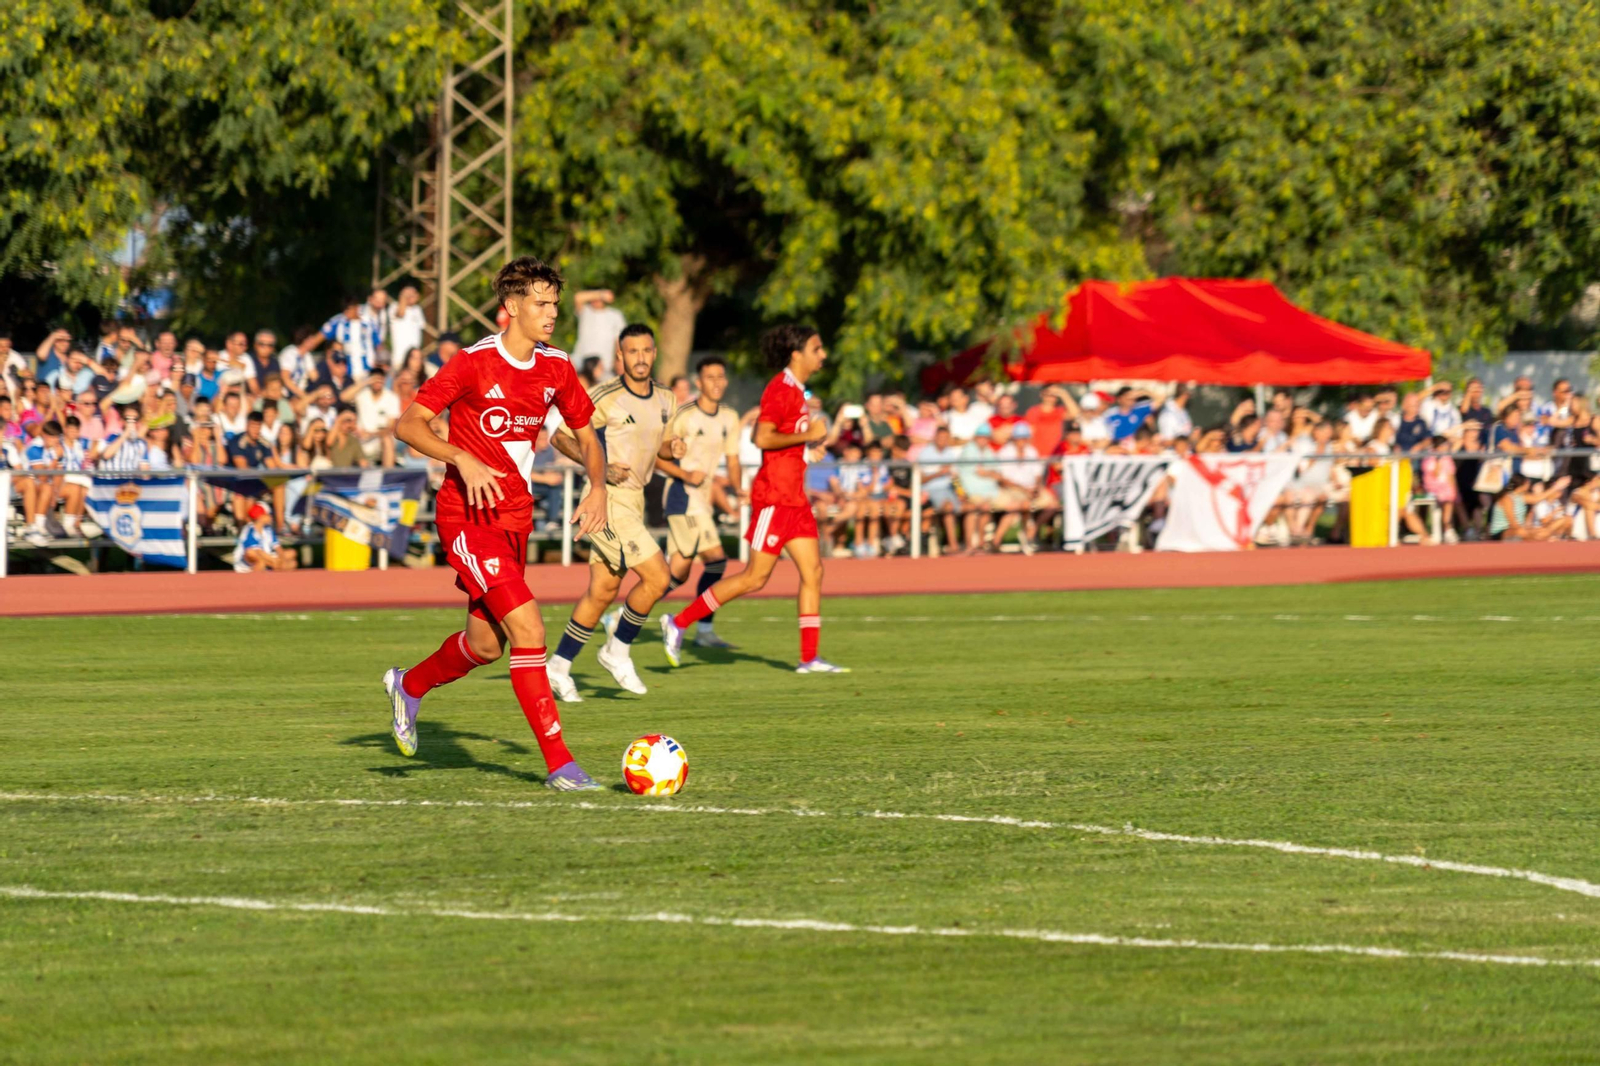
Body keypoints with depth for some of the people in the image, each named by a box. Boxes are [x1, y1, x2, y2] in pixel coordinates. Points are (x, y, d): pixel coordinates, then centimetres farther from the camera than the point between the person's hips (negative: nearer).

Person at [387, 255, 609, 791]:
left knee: (485, 644, 16)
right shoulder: (473, 364, -14)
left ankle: (409, 685, 46)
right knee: (528, 630, -18)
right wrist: (463, 460, -28)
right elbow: (408, 424, -14)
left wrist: (597, 485, -1)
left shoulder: (555, 368, 5)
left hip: (515, 518, 7)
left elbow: (586, 433, 18)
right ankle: (558, 763, -15)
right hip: (469, 516, -7)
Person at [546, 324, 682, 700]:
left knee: (602, 591, 10)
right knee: (657, 577, -14)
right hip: (609, 500, -8)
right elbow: (560, 436, -9)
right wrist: (600, 467, -19)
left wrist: (673, 449, -2)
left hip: (634, 500, 8)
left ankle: (559, 666, 20)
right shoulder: (606, 398, -14)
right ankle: (618, 651, 3)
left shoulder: (665, 402, 8)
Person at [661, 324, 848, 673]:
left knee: (812, 571, 4)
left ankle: (809, 658, 5)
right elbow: (762, 437, -24)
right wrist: (807, 435, -18)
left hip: (794, 497, 10)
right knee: (755, 577, -6)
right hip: (774, 496, -10)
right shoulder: (780, 389, -14)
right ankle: (679, 623, 1)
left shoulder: (796, 391, 15)